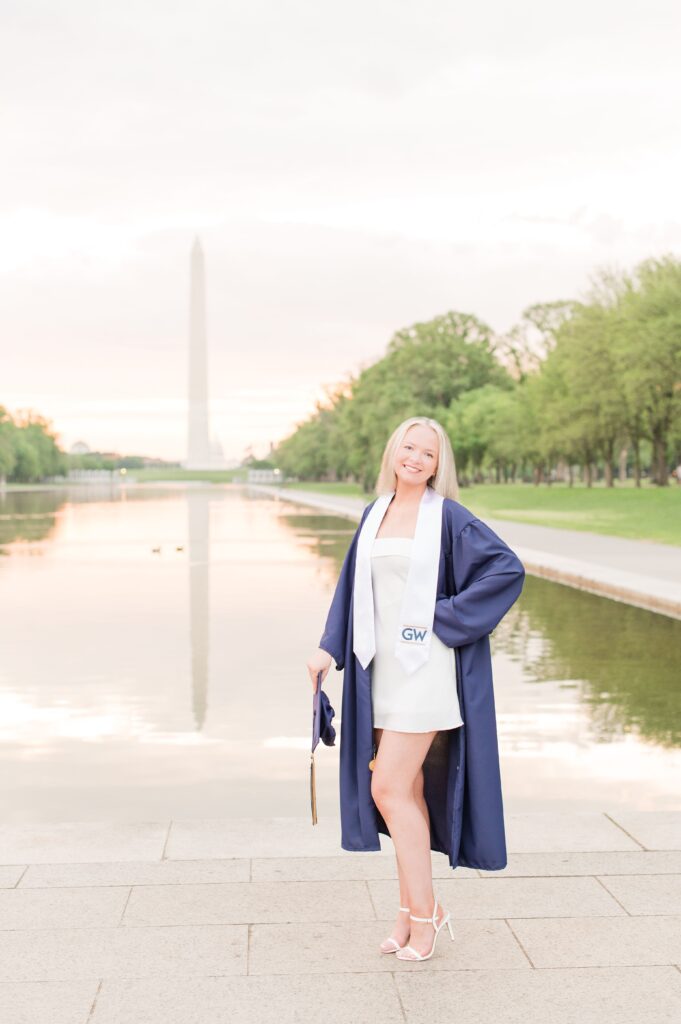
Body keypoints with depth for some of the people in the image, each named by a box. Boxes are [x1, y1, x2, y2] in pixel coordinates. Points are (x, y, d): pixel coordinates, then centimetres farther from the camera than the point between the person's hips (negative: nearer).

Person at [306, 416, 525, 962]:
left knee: (388, 789, -8)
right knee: (405, 790, 11)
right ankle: (414, 909, 23)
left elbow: (509, 568, -12)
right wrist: (330, 648, 7)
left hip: (424, 667, -6)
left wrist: (448, 615, -14)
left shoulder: (449, 517, -7)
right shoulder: (374, 515, 11)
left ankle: (424, 911, 7)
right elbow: (353, 586, 15)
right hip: (381, 667, 6)